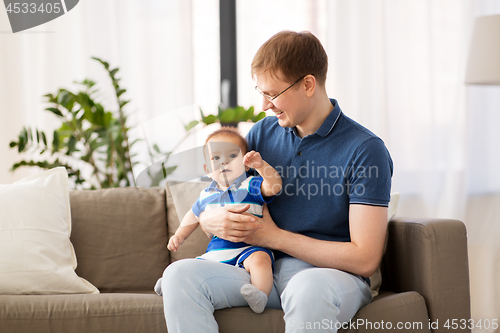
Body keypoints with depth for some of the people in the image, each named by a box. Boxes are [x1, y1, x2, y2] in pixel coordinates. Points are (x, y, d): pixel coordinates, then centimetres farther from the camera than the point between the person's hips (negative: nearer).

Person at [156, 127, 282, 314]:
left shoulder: (250, 186, -1)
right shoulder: (207, 195, 16)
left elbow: (274, 185, -21)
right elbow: (193, 216, 34)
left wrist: (260, 165, -35)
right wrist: (179, 235, 21)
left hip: (248, 249, -6)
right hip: (216, 253, 6)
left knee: (259, 259, -36)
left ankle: (260, 296, -45)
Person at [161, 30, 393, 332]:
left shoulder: (366, 150, -8)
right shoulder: (263, 133, 10)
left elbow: (365, 259, -14)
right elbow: (205, 214, 17)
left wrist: (275, 236, -10)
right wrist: (216, 222, -10)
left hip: (334, 274, -5)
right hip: (263, 269, 6)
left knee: (308, 288, -42)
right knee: (179, 274, -20)